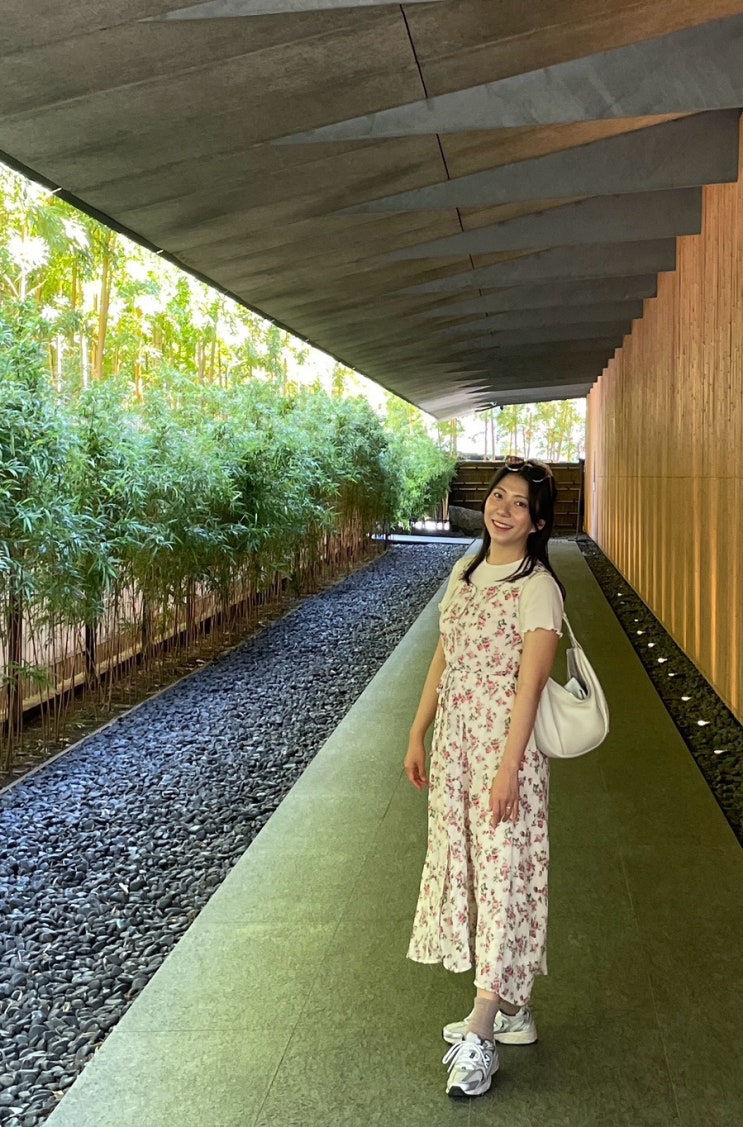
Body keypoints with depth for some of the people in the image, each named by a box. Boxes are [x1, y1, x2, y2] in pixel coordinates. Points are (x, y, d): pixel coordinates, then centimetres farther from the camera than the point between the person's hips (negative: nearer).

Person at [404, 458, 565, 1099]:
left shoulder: (537, 587, -12)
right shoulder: (465, 572, 10)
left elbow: (530, 681, -17)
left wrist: (508, 768, -21)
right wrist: (418, 735, 12)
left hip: (505, 748, -8)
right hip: (454, 746, 8)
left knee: (503, 873, 0)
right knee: (466, 864, 14)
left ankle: (481, 1033, 9)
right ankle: (512, 1009, 30)